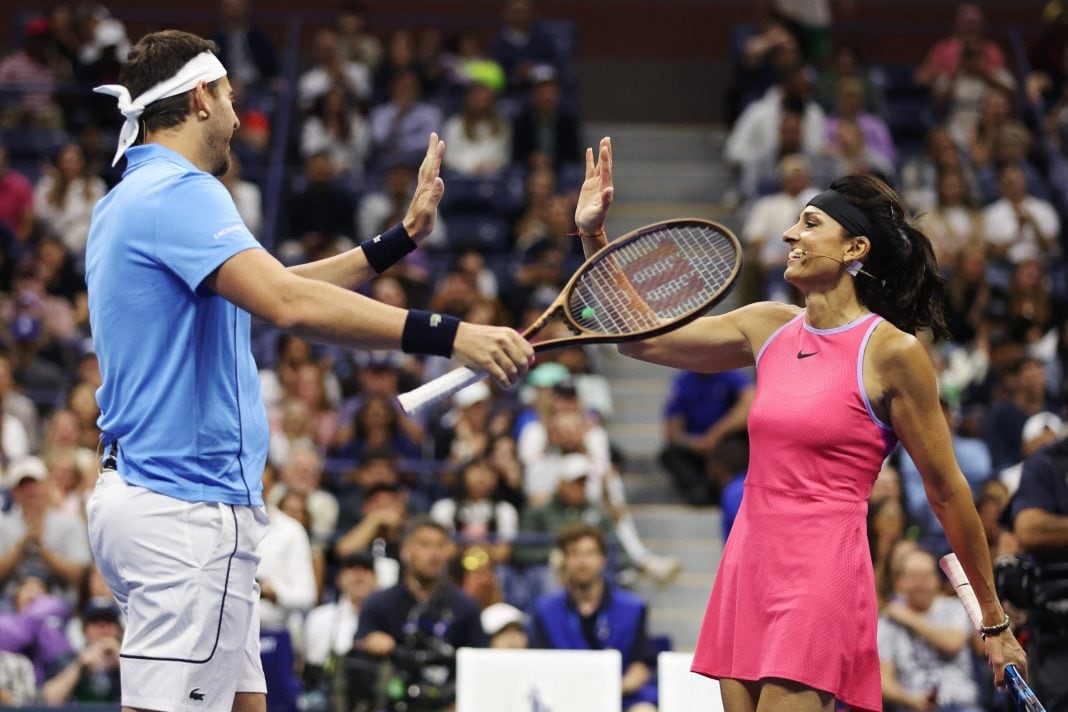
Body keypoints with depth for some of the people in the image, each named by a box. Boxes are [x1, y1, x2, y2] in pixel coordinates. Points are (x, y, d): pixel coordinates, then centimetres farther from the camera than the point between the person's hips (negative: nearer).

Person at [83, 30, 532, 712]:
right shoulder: (179, 191, -13)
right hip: (190, 504, -11)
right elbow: (288, 305, -28)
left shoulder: (136, 198, 19)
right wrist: (450, 335, -32)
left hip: (146, 495, 11)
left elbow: (276, 289, 27)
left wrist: (402, 236, 28)